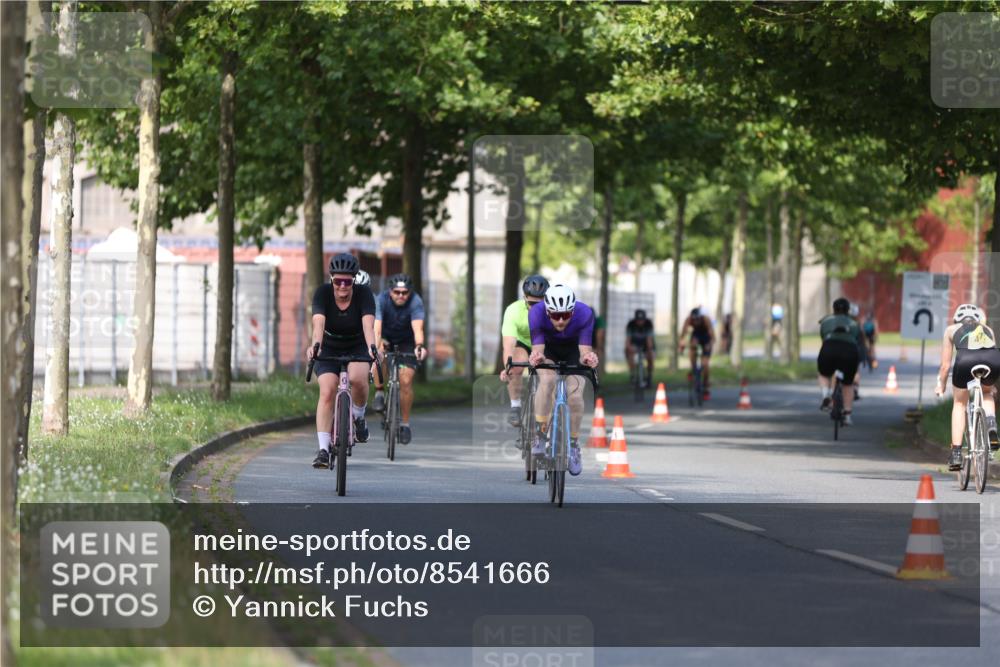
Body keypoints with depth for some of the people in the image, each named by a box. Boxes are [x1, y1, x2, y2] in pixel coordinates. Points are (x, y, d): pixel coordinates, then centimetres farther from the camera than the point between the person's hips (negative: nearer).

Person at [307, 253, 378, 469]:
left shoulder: (363, 294, -20)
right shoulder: (323, 293, -20)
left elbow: (368, 324, -34)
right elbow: (318, 323, -35)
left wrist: (372, 346, -54)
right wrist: (315, 345, -54)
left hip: (357, 348, 0)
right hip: (329, 349, 0)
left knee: (357, 378, -31)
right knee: (327, 392, -20)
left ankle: (359, 417, -1)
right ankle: (323, 449, -18)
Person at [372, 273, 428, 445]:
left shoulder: (415, 302, -29)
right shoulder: (381, 300, -28)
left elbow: (418, 328, -43)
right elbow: (376, 327, -39)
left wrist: (419, 346, -63)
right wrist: (376, 347, -58)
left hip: (406, 342, 0)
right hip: (386, 337, 0)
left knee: (406, 381, -12)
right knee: (378, 354, -34)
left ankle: (405, 423, 5)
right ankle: (379, 393, -15)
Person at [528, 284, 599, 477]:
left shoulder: (584, 313, -34)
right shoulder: (537, 313, -34)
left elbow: (585, 350, -36)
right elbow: (537, 349, -37)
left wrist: (588, 358, -60)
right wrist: (535, 357, -61)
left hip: (573, 350, 0)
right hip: (548, 348, 0)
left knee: (575, 396, -19)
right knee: (547, 380, -32)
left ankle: (574, 444, 4)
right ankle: (539, 437, -22)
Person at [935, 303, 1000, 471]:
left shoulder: (952, 330, 31)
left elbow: (945, 364, 32)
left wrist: (940, 384, 49)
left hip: (966, 360, -2)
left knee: (960, 403, 22)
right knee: (987, 393, 34)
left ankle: (956, 453, 14)